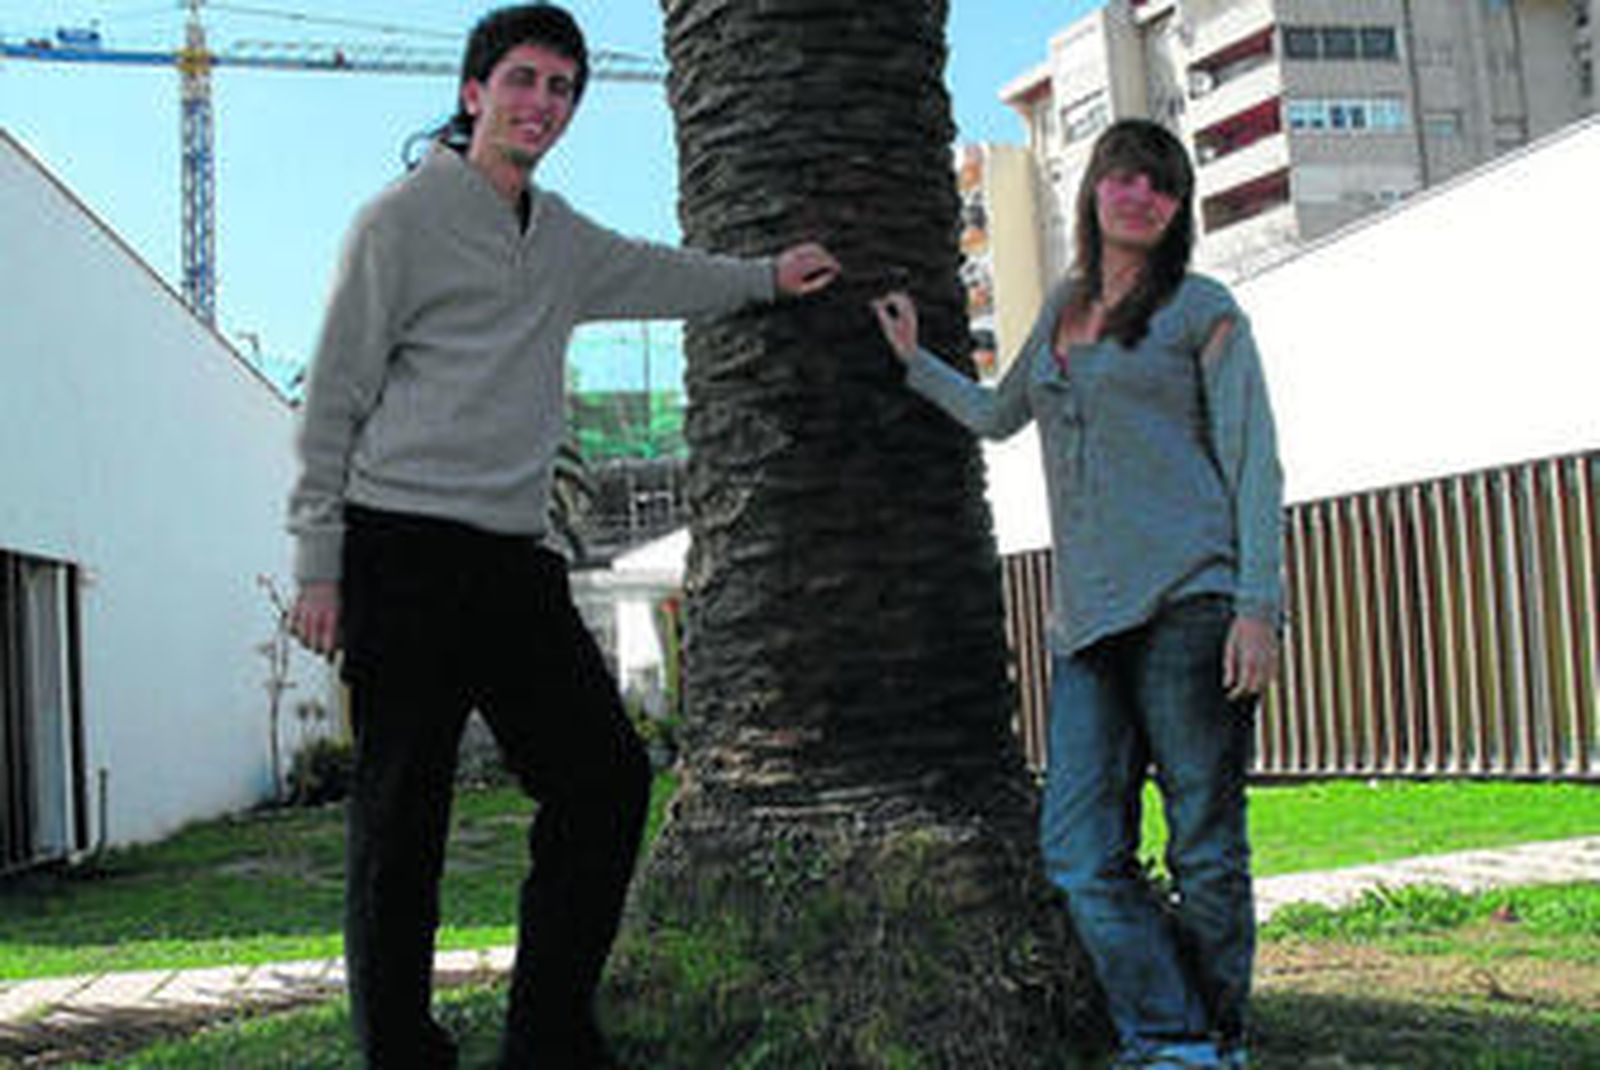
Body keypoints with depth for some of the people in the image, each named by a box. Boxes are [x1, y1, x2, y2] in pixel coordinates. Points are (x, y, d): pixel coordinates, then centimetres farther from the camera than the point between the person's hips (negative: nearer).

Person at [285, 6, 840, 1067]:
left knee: (607, 776, 0)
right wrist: (320, 563, -7)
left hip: (517, 560, 7)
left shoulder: (563, 237, 18)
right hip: (403, 552, -6)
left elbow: (655, 273, 41)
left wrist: (766, 276, 41)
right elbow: (334, 398, -2)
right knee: (401, 816, -4)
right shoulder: (403, 218, 0)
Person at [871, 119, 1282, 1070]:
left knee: (1205, 846, -2)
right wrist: (914, 359, 36)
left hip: (1191, 601, -5)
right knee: (1081, 852, -5)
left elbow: (1254, 465, -1)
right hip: (1091, 619, 5)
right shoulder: (1063, 306, 22)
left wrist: (1259, 607, -10)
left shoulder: (1202, 310, 5)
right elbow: (999, 415, 38)